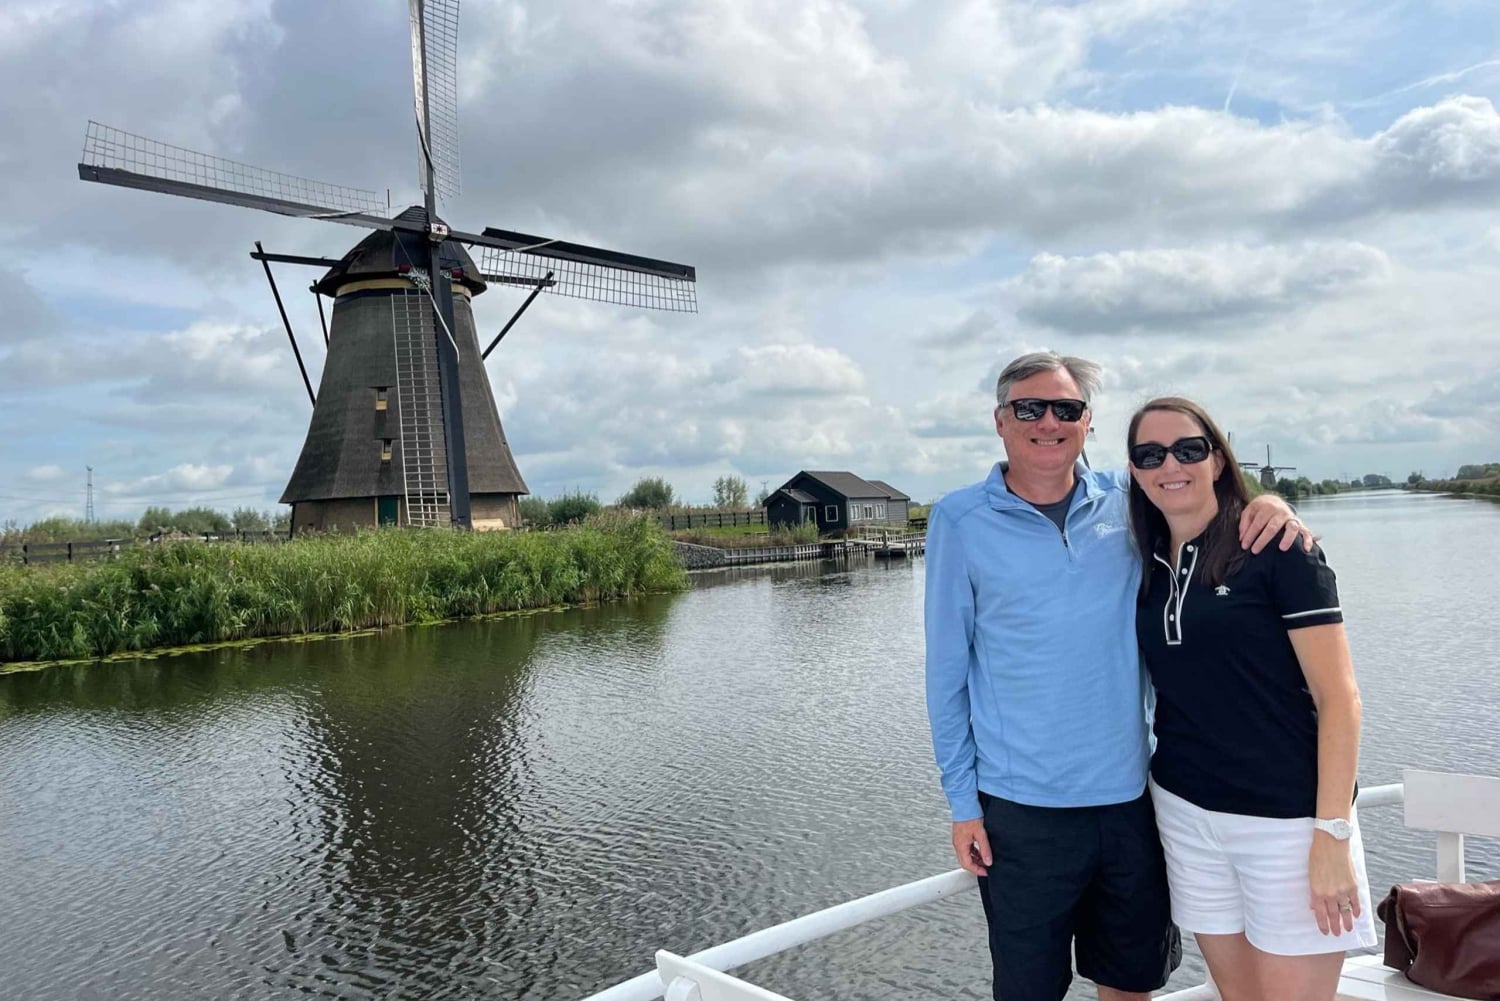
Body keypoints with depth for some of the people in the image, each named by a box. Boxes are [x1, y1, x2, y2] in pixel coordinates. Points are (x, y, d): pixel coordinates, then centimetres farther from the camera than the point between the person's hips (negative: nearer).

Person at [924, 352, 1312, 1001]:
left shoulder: (1127, 503, 0)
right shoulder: (960, 521, -6)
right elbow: (947, 671, -3)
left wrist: (1265, 502, -9)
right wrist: (962, 800, -4)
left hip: (1132, 796, 3)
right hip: (1023, 809, -2)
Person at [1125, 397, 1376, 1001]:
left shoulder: (1276, 548, -9)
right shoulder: (1148, 566, 6)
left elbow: (1338, 696, -11)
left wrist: (1332, 834, -16)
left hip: (1287, 819, -5)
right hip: (1185, 814, 5)